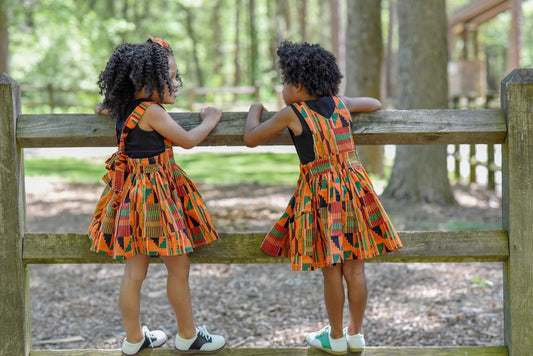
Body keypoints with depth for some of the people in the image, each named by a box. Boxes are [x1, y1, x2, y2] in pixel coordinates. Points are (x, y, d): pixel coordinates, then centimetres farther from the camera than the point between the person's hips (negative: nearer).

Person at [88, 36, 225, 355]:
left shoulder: (123, 109, 6)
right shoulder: (152, 112, -19)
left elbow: (101, 108, 28)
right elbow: (188, 140, -13)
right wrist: (210, 119, 2)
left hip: (133, 190, 9)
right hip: (153, 192, -9)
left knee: (135, 269, 12)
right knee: (179, 266, 5)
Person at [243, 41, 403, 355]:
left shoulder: (291, 114, -8)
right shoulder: (342, 104, 6)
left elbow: (251, 138, 2)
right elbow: (375, 104, 24)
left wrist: (255, 110, 20)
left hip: (321, 194, -5)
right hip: (354, 186, 5)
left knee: (331, 270, 4)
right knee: (355, 266, 9)